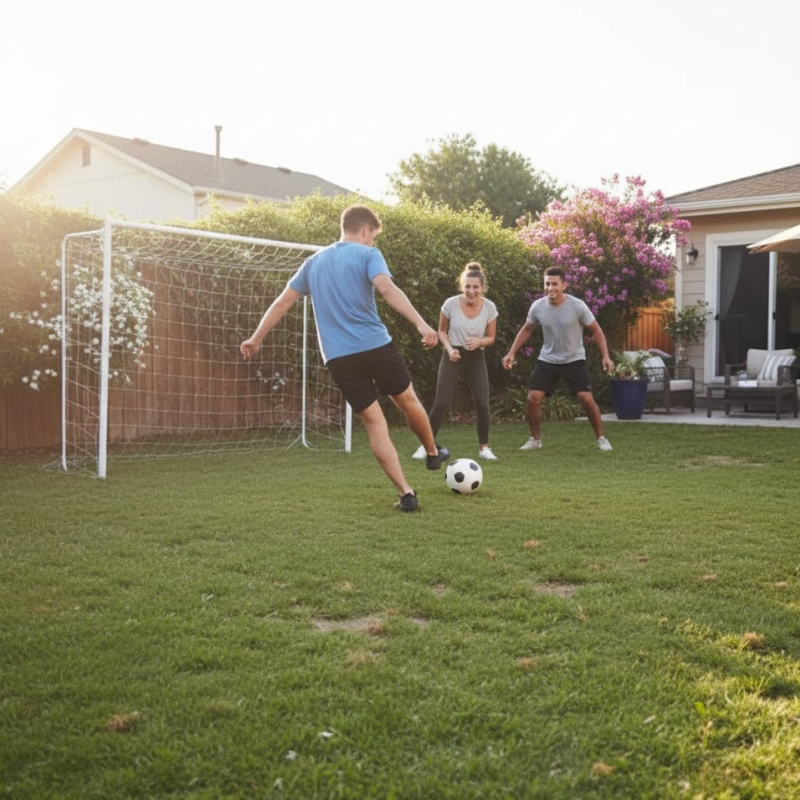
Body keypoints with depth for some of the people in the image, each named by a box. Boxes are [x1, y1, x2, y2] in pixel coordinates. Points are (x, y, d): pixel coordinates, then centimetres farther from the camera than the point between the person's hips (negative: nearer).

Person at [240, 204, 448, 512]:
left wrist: (256, 338, 27)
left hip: (338, 357, 4)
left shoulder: (314, 262, 18)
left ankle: (406, 493, 4)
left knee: (374, 421, 7)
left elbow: (282, 303, 19)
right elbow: (388, 289, -17)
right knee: (408, 400, 21)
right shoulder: (367, 254, 2)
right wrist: (421, 324, -25)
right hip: (376, 345, -4)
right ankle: (433, 453, 43)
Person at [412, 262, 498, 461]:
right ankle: (426, 446, 6)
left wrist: (479, 342, -21)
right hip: (453, 355, -1)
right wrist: (449, 348, -16)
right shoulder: (451, 304, -14)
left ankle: (484, 448, 8)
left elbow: (491, 338, 1)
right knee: (441, 403, -4)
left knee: (482, 403, -6)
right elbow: (442, 331, 2)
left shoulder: (489, 307, -11)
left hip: (476, 357, 1)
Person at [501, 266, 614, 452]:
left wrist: (606, 356, -14)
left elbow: (596, 331, -6)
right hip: (547, 360, 2)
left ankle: (601, 439, 8)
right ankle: (535, 440, 13)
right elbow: (526, 330, 8)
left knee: (586, 398, -13)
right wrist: (511, 353, 4)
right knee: (533, 398, -8)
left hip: (574, 360, -2)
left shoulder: (577, 306, -18)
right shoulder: (537, 307, -10)